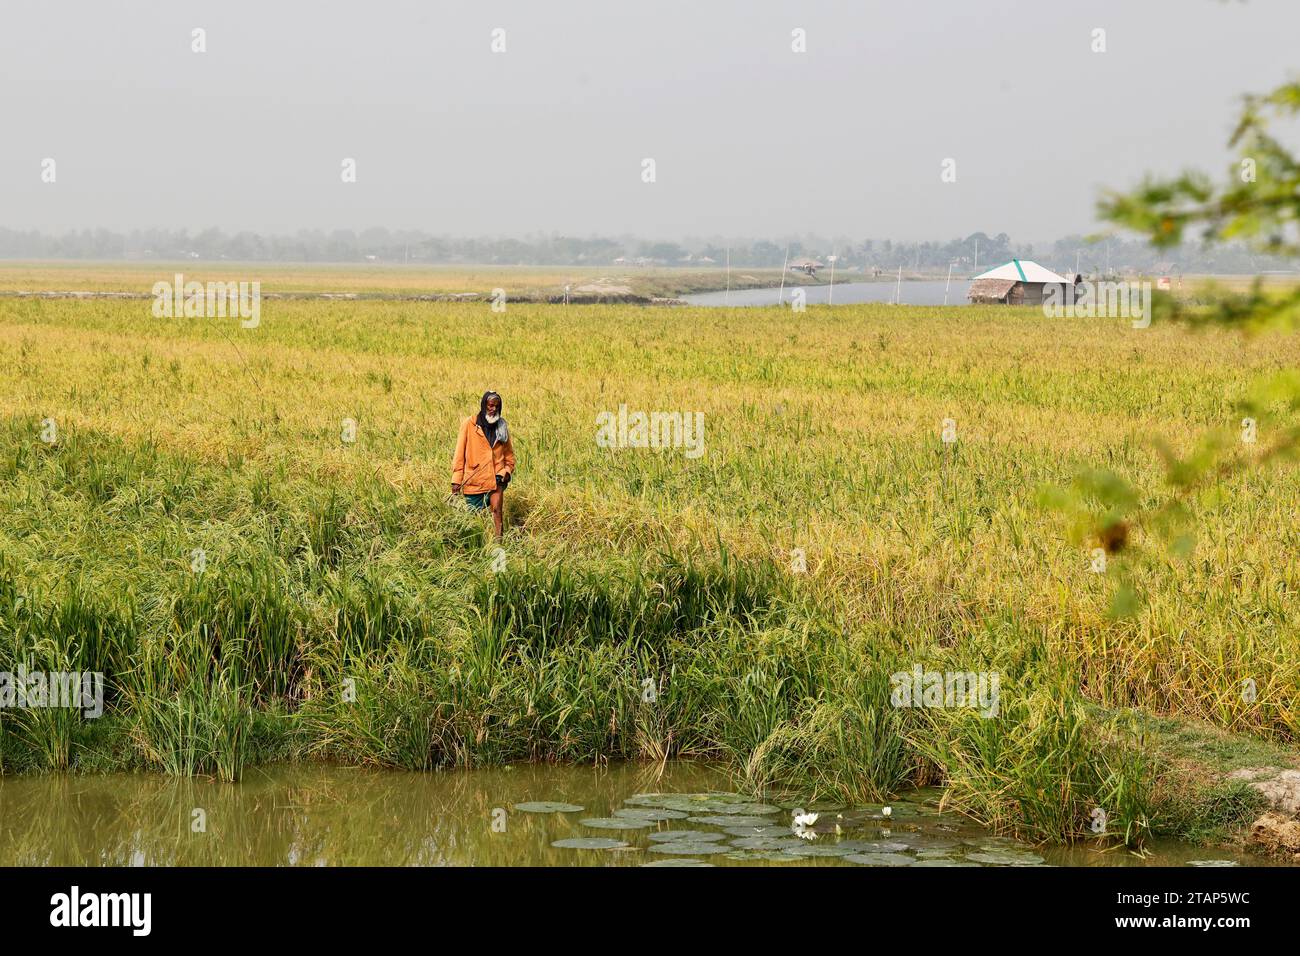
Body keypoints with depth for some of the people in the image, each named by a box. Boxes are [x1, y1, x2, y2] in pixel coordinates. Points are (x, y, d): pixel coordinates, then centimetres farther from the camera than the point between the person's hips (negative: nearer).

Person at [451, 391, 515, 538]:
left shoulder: (502, 427, 9)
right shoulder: (470, 424, 0)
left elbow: (509, 456, 17)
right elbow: (460, 452, -2)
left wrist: (505, 472, -2)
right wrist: (456, 480, -7)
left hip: (495, 478, 1)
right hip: (474, 480, -1)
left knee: (496, 509, -16)